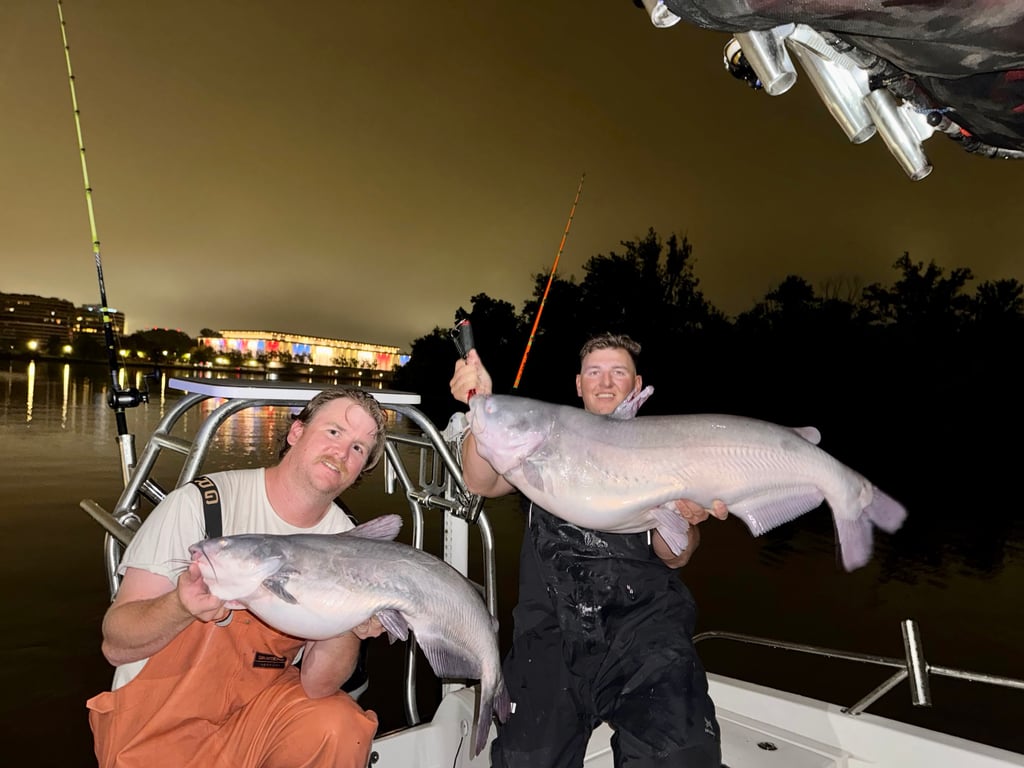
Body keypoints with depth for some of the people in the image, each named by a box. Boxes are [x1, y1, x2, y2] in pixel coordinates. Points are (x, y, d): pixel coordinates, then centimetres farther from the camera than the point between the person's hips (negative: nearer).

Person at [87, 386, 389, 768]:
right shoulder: (200, 504, -17)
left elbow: (316, 685, -11)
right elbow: (116, 645, -15)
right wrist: (182, 605, -36)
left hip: (261, 707, 1)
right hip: (161, 721, -1)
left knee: (340, 726, -24)